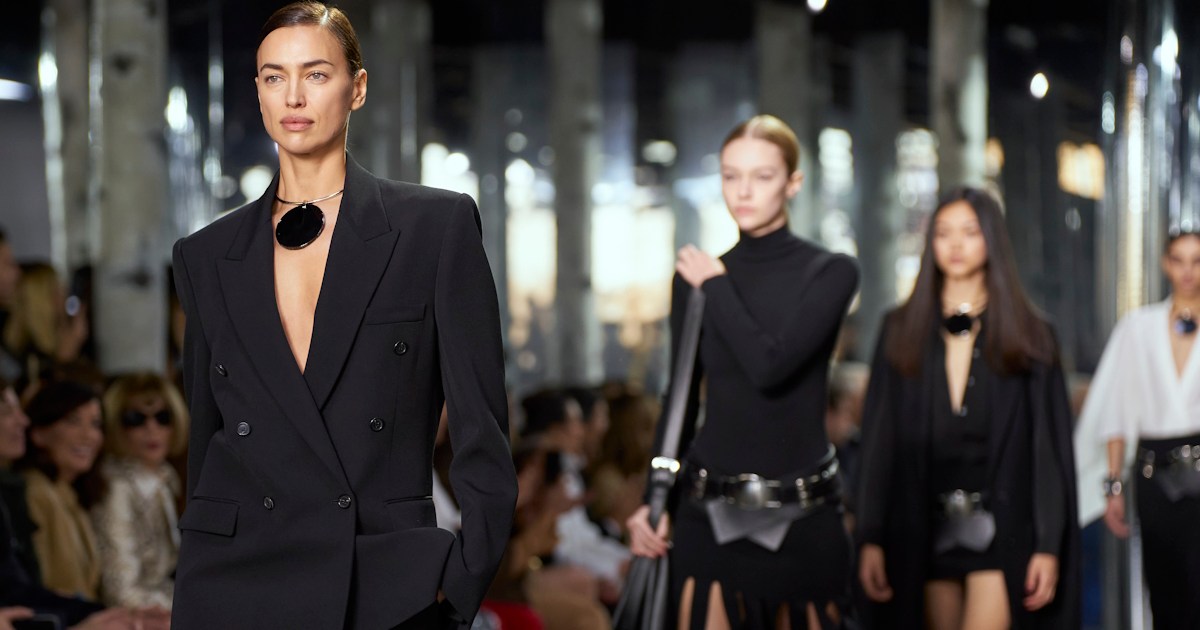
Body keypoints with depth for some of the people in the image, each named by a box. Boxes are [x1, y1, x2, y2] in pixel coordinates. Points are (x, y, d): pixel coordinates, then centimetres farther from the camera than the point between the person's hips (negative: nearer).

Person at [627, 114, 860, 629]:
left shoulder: (830, 273, -2)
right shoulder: (694, 277, 7)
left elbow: (770, 365, -17)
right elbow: (681, 403, 12)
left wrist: (716, 287, -5)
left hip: (801, 520, -2)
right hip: (711, 515, 2)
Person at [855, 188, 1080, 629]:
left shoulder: (1028, 336, 4)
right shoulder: (901, 332, 9)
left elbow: (1050, 447, 1)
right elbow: (878, 439, 6)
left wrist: (1049, 545, -6)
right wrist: (871, 539, 0)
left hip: (1000, 527, -3)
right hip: (925, 527, 3)